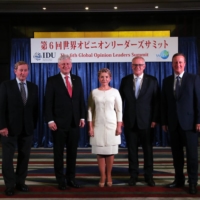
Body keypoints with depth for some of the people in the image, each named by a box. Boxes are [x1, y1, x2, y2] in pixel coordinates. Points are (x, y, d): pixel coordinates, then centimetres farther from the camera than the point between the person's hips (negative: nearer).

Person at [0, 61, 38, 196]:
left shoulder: (33, 87, 8)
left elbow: (35, 108, 9)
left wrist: (34, 125, 2)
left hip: (27, 128, 3)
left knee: (24, 157, 8)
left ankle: (20, 182, 20)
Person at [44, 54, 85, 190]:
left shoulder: (77, 79, 10)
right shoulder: (52, 80, -2)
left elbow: (81, 99, 10)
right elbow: (48, 102, -6)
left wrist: (82, 117, 3)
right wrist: (50, 120, -13)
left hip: (75, 122, 4)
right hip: (59, 122, -3)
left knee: (73, 152, 10)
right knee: (59, 153, 7)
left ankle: (71, 178, 22)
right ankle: (61, 180, 18)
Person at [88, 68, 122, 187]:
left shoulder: (115, 92, 1)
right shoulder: (94, 92, 3)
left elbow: (119, 110, 2)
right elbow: (90, 110, 4)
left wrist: (119, 126, -4)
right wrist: (90, 127, -1)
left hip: (111, 125, -1)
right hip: (98, 126, 1)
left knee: (110, 152, 3)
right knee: (100, 152, 3)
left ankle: (109, 175, 18)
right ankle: (103, 176, 14)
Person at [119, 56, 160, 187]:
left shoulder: (152, 81, 1)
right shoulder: (125, 80, 5)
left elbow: (156, 101, -1)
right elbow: (121, 100, 5)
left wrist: (155, 119, -7)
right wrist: (120, 119, -1)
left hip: (146, 121, -1)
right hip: (130, 121, 1)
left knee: (148, 150, 7)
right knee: (132, 150, 7)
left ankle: (149, 176, 19)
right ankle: (134, 175, 18)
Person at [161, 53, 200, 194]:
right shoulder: (167, 81, 10)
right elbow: (164, 103, 9)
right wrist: (164, 121, 5)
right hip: (173, 123, 3)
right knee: (177, 154, 9)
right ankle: (179, 180, 20)